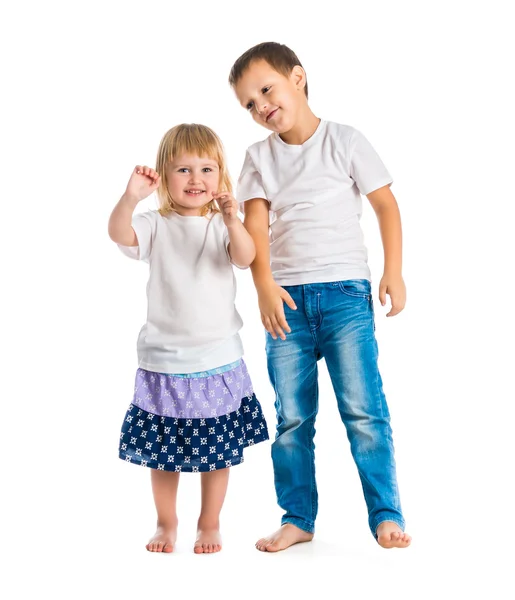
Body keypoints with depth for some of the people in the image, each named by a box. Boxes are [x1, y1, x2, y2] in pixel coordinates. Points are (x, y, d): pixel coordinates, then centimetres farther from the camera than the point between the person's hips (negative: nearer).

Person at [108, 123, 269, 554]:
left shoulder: (223, 224, -1)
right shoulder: (156, 225, -2)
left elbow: (246, 258, -19)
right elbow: (119, 234, -21)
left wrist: (233, 221, -38)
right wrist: (130, 198, -39)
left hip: (218, 358, 0)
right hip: (163, 360, 0)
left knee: (217, 449, 9)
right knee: (163, 450, 11)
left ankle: (210, 524, 27)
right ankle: (166, 523, 30)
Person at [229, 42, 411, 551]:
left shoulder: (344, 141, 2)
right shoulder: (260, 157, 9)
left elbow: (386, 204, 5)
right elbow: (255, 223, -2)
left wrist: (393, 271, -3)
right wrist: (265, 286, -16)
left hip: (345, 292, -3)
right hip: (286, 297, 3)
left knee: (363, 408, -7)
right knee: (291, 417, 5)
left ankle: (386, 515, 3)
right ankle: (298, 518, 16)